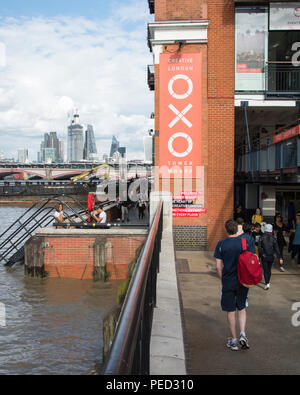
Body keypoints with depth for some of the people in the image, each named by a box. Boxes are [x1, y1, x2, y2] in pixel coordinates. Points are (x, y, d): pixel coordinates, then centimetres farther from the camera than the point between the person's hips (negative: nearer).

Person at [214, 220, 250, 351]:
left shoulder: (221, 244, -7)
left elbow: (218, 266, -5)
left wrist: (223, 280, 8)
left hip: (228, 282, -1)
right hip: (243, 281, 1)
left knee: (230, 311, 9)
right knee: (242, 308, 18)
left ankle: (234, 340, 16)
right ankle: (243, 334, 3)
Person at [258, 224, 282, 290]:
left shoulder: (261, 238, -8)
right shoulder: (273, 239, -5)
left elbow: (259, 247, -13)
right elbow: (276, 249, -5)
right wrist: (280, 258, -3)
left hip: (264, 257, -2)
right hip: (271, 257, 2)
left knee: (265, 270, 1)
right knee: (269, 270, 19)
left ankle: (267, 284, -12)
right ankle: (268, 281, 32)